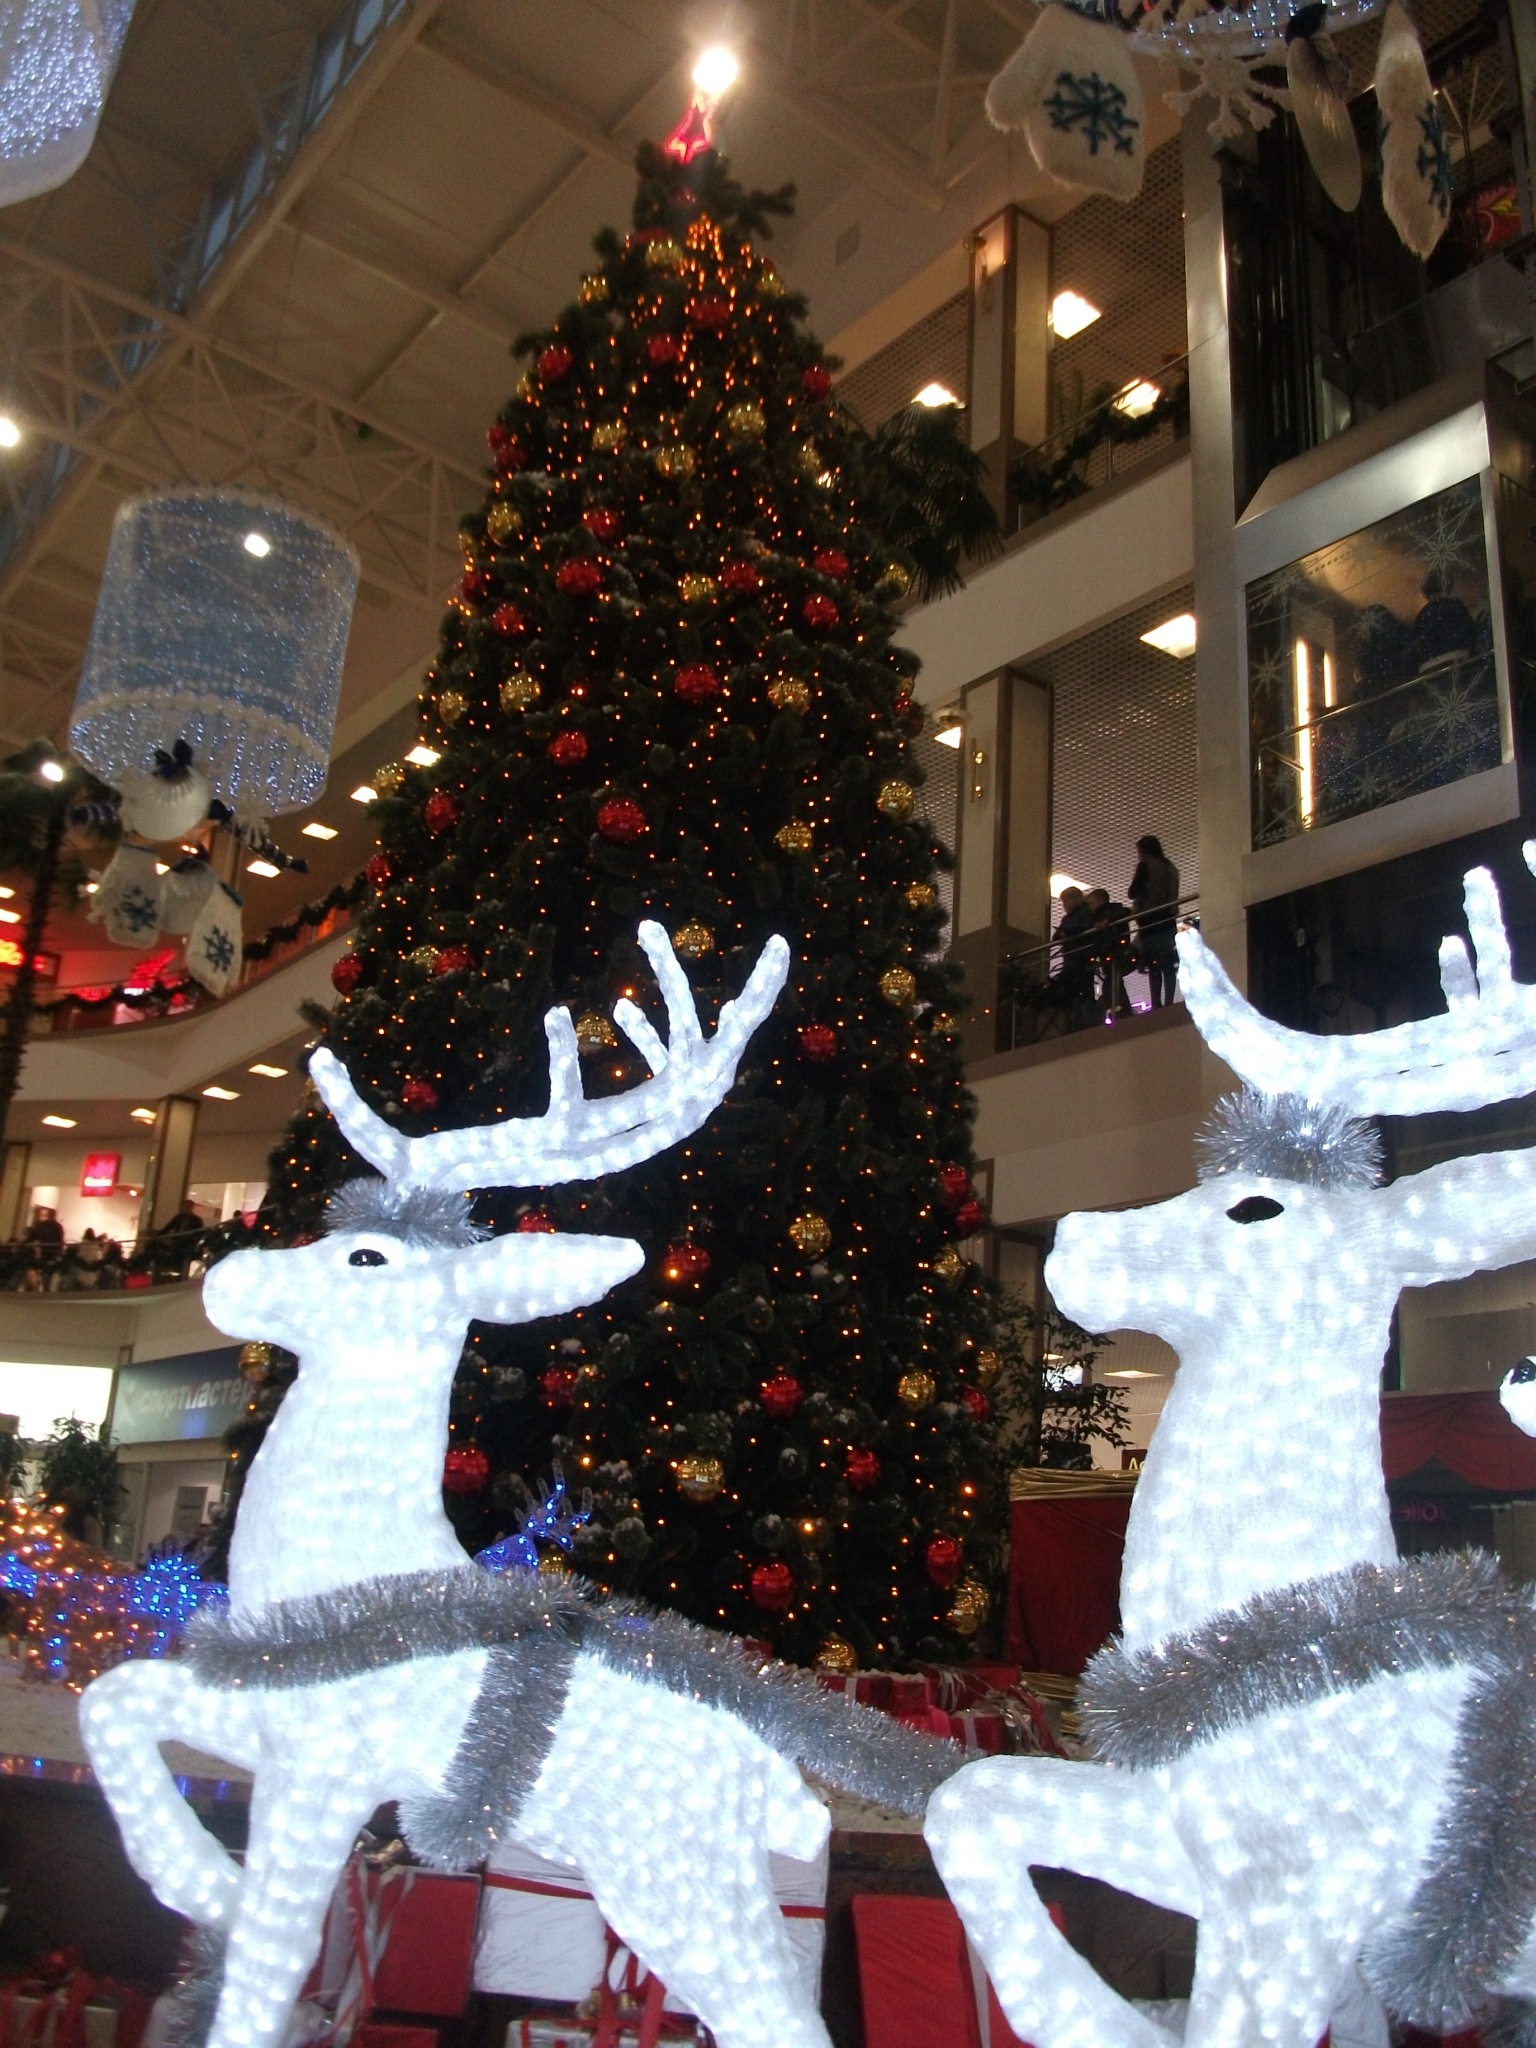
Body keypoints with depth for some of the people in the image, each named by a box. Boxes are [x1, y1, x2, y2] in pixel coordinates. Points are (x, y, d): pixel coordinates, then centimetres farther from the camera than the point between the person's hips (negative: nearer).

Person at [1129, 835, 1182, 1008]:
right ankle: (1168, 1003, -7)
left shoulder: (1145, 865, -3)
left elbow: (1132, 893, -2)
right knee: (1169, 964, 1)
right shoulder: (1170, 867, 18)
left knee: (1153, 966, -8)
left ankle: (1157, 1005, -15)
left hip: (1151, 920, -6)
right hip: (1168, 919, 6)